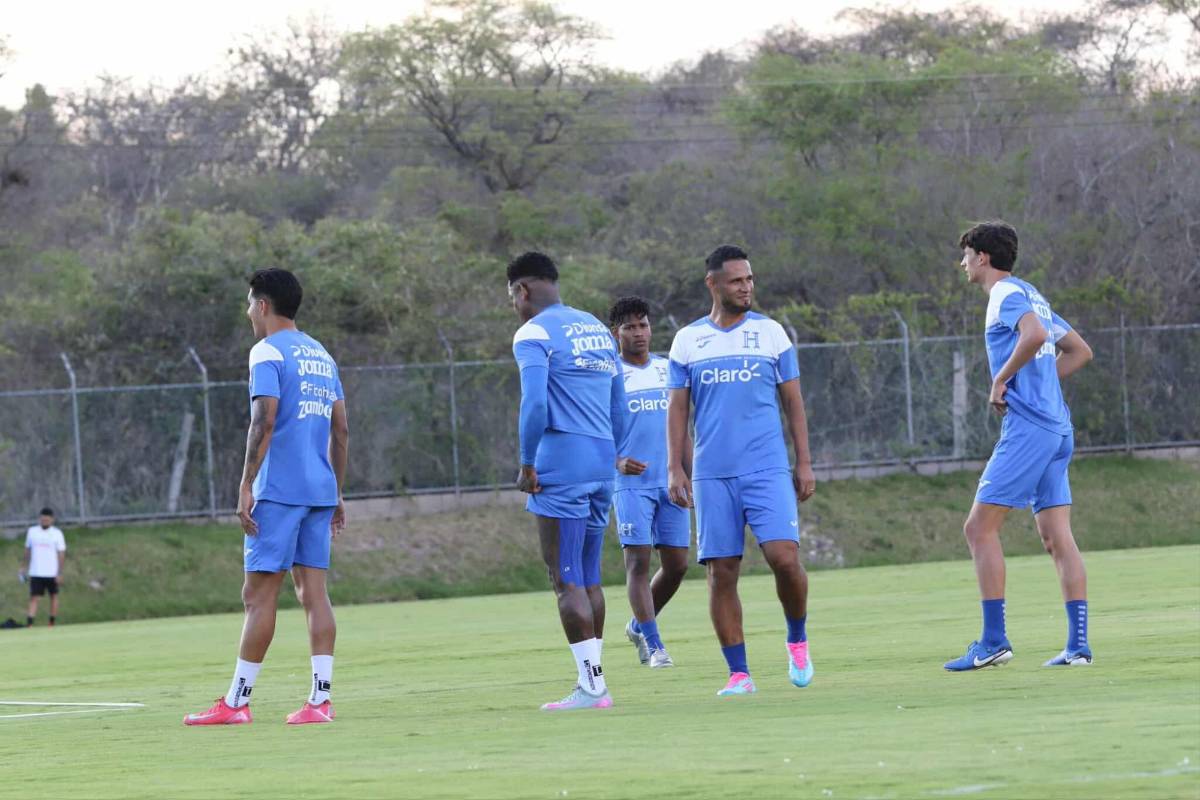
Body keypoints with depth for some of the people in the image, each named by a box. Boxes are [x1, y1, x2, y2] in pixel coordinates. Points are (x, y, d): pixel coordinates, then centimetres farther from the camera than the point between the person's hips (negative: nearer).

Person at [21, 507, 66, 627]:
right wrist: (25, 567, 9)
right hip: (35, 573, 1)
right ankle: (28, 625, -13)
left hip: (52, 573, -1)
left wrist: (60, 573, -10)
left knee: (54, 596, 9)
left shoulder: (57, 534, -4)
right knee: (34, 598, -6)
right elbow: (28, 550, 13)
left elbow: (61, 554, -4)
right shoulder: (32, 532, 3)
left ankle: (52, 623, 19)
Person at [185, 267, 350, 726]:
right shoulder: (321, 356, 18)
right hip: (320, 491, 7)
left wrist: (246, 486, -15)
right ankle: (320, 700, -4)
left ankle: (236, 702, -5)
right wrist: (336, 494, 21)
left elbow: (264, 421, -17)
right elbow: (340, 431, 18)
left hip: (278, 493, -7)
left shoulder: (268, 353, -6)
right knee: (313, 592, 3)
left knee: (258, 593, -5)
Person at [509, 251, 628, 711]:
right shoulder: (597, 329, 19)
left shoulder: (534, 334, -6)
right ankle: (593, 682, 13)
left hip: (562, 462, -8)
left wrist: (527, 464, -10)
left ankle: (591, 685, -10)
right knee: (589, 578, 13)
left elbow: (535, 404, -18)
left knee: (566, 581, -6)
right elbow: (619, 408, 21)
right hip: (602, 463, 8)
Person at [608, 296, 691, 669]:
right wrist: (617, 462, -20)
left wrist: (690, 477, 12)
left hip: (671, 484, 5)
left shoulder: (668, 370, 13)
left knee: (676, 565, 3)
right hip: (631, 484, -4)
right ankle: (654, 645, -9)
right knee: (638, 561, -11)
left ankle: (639, 625, 25)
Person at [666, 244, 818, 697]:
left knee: (784, 556, -16)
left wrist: (804, 463, 4)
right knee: (721, 572, -2)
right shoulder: (688, 341, 8)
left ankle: (797, 640, 10)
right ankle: (739, 673, 4)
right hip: (711, 476, 1)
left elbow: (793, 402, 10)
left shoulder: (771, 333, 7)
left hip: (768, 471, -1)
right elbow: (678, 409, 11)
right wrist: (674, 469, 2)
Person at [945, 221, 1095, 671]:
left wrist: (1002, 379, -16)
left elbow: (1035, 334, -28)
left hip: (1027, 428, -9)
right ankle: (1078, 644, 1)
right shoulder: (1031, 296, 21)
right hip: (1057, 427, 9)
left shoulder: (1007, 295, -7)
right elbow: (1080, 351, 27)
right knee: (1057, 538, 6)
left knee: (980, 527, -6)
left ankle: (993, 641, -10)